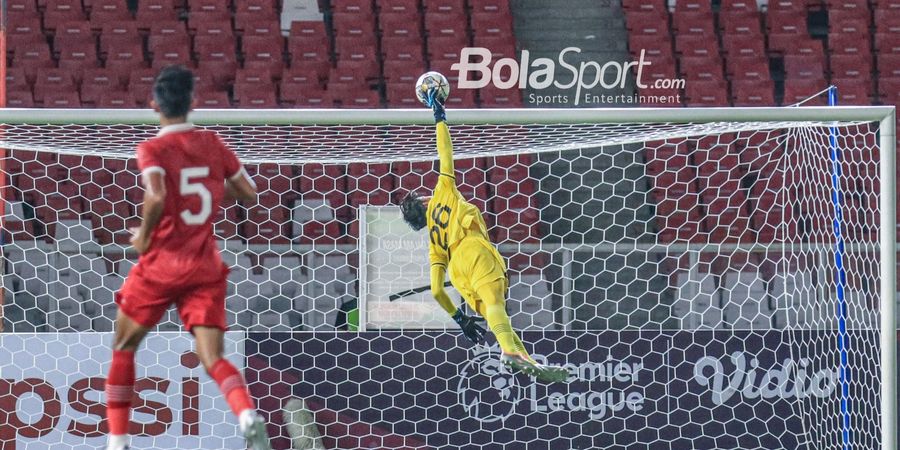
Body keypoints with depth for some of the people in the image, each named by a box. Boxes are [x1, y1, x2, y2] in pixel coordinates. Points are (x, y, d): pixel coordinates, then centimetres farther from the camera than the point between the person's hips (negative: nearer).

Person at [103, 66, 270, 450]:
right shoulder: (213, 144, 5)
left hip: (161, 263, -3)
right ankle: (248, 415, -33)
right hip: (206, 267, 3)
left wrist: (143, 235, -10)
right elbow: (248, 193, 13)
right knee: (213, 359, -3)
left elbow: (157, 197, -26)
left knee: (123, 348, 18)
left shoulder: (152, 149, -9)